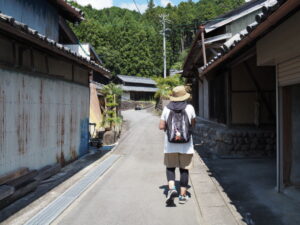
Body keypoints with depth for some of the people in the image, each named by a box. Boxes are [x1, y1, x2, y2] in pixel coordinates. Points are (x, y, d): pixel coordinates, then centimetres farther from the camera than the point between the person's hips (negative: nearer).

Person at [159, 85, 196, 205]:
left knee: (170, 167, 15)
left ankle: (171, 188, -6)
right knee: (184, 169, 10)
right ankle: (183, 195, 14)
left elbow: (161, 126, -3)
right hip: (186, 144, 0)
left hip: (170, 144, 0)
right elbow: (193, 124, 5)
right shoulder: (189, 108, -4)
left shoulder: (167, 108, -3)